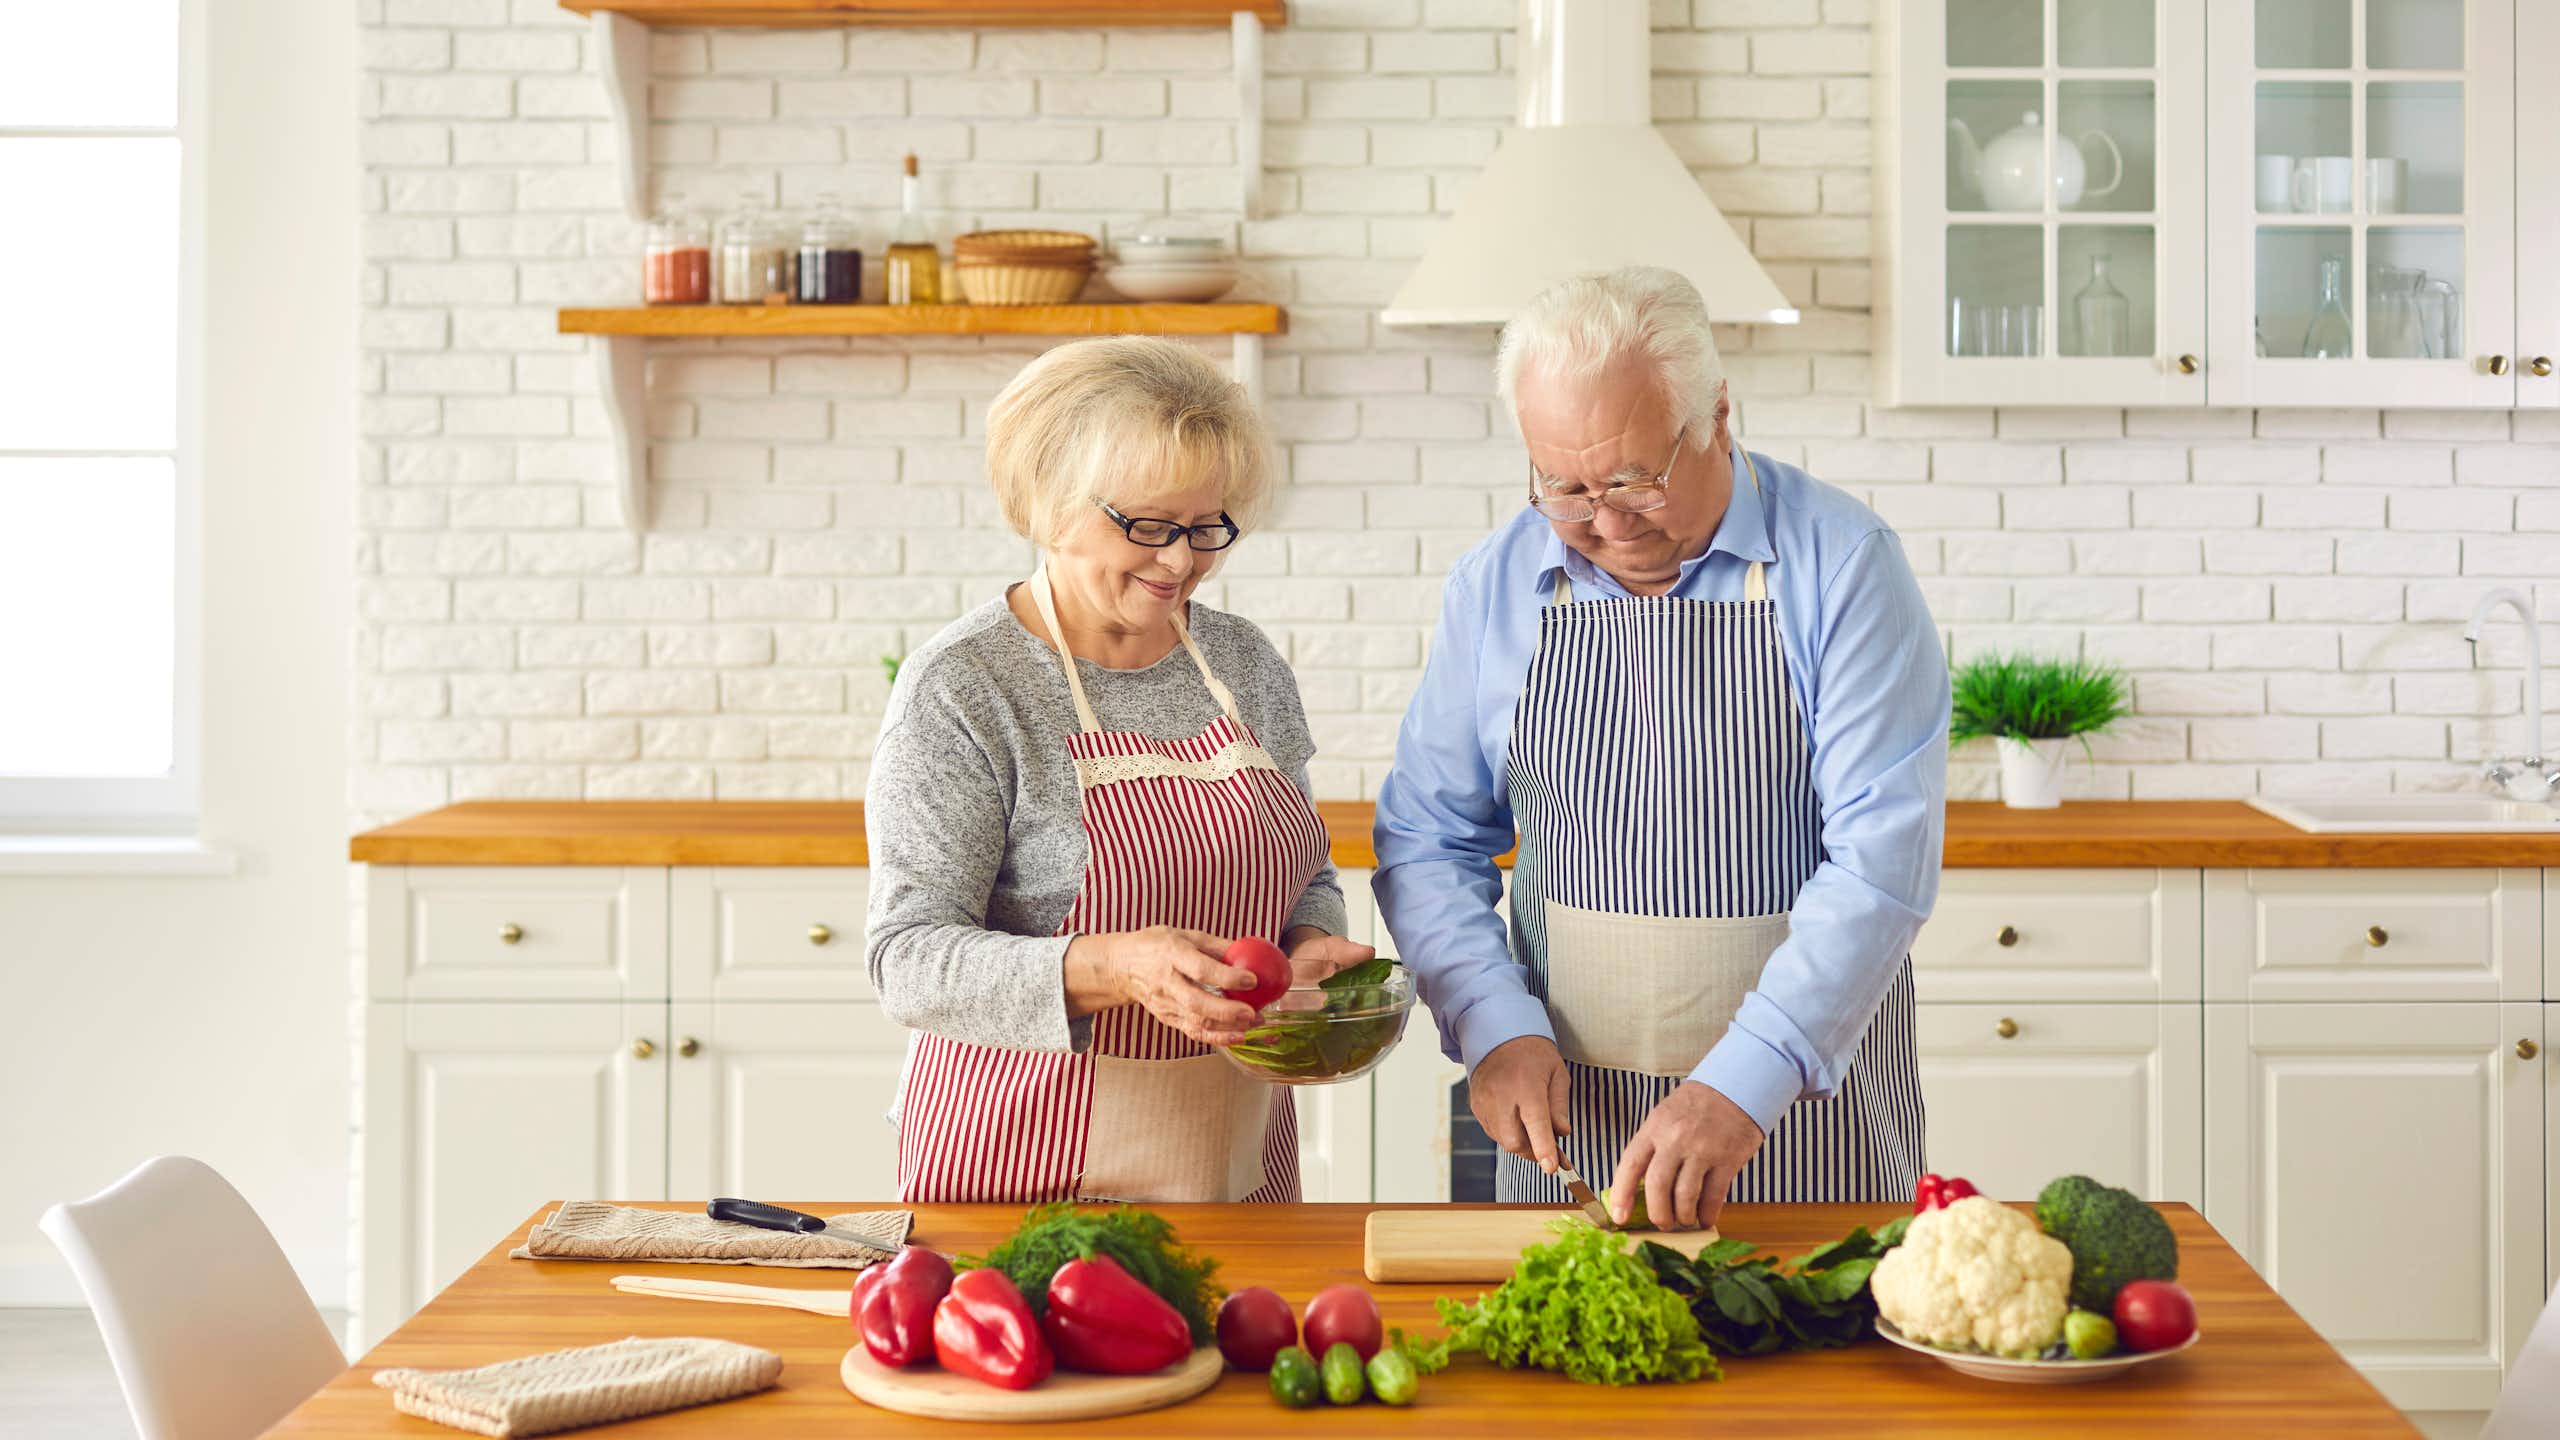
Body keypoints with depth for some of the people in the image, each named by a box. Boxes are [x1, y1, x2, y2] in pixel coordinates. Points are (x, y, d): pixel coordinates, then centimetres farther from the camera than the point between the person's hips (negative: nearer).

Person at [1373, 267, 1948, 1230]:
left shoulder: (1842, 565, -10)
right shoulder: (1494, 588, 1)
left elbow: (1883, 855, -17)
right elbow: (1426, 842, 7)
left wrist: (1745, 1080, -27)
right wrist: (1496, 1028, -10)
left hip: (1808, 1100, -2)